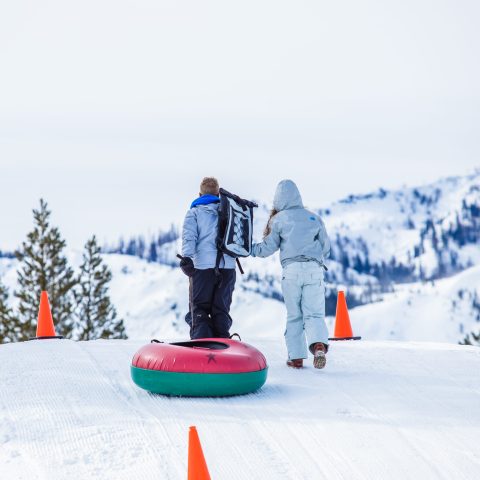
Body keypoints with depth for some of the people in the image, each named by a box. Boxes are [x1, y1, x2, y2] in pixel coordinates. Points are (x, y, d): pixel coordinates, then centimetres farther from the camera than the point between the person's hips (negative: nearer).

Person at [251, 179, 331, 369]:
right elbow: (326, 248, 18)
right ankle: (319, 345, -27)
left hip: (291, 269, -1)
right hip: (314, 269, 1)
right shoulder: (314, 218, 14)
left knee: (294, 316, 7)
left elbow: (268, 247, 8)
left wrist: (250, 249, 24)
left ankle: (296, 357, 2)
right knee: (314, 313, 0)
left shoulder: (278, 219, 6)